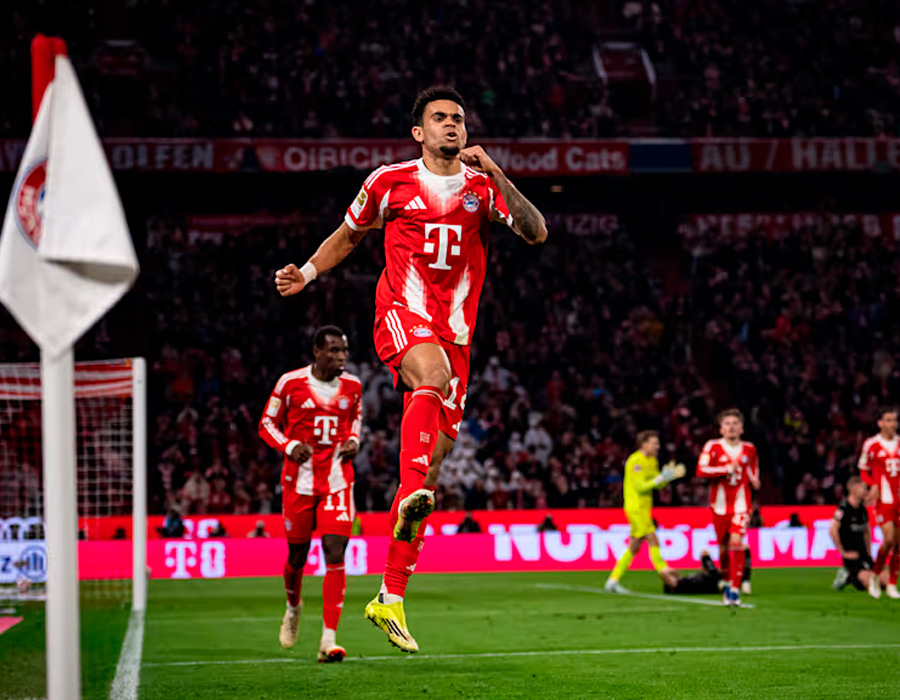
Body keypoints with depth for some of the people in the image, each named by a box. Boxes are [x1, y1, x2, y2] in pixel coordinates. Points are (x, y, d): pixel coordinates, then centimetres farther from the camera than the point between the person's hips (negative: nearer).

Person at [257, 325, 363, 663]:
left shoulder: (352, 386, 3)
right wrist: (290, 446, -15)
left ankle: (328, 640, -14)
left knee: (336, 554, -13)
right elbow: (267, 423, 3)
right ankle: (293, 606, 45)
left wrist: (354, 440, 2)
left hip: (338, 480, 1)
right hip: (300, 479, -1)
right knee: (297, 555, 10)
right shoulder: (291, 383, -6)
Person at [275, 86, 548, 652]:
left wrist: (497, 178, -17)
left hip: (454, 330, 3)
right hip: (401, 312, -3)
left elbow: (537, 233, -6)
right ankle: (411, 495, -55)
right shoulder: (389, 181, 7)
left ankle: (392, 596, 6)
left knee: (433, 463, 1)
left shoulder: (484, 185, 9)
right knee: (433, 375, -39)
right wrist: (308, 272, 8)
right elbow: (350, 234, 23)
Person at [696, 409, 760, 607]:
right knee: (723, 546, 5)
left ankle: (735, 590, -16)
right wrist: (726, 469, -19)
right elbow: (701, 470, -14)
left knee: (736, 542, -17)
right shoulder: (713, 447, -2)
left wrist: (754, 479, 4)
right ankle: (727, 582, 29)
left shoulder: (749, 449, 7)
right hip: (720, 504, 0)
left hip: (741, 503, 0)